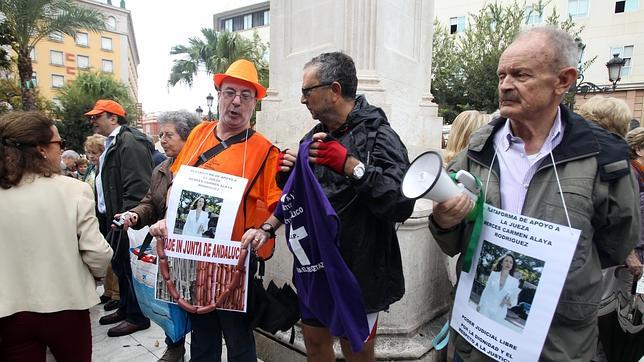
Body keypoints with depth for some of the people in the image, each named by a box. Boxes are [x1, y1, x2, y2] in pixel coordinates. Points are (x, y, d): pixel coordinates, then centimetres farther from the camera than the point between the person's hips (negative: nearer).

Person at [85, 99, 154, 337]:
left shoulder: (130, 143, -16)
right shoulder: (112, 143, 17)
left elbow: (137, 187, -24)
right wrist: (107, 215, 16)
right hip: (113, 218, 10)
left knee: (129, 266, 1)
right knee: (119, 265, 19)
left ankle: (137, 316, 15)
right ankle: (125, 308, 35)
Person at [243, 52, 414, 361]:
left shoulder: (377, 136, -15)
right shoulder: (315, 137, 7)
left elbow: (402, 204, -29)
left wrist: (349, 165, -30)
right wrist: (267, 228, -1)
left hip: (357, 273, -6)